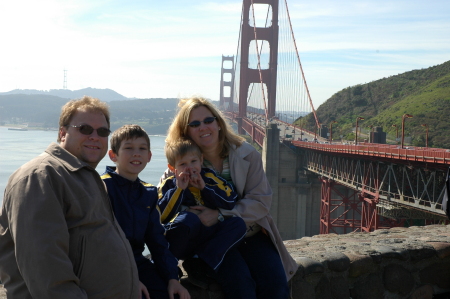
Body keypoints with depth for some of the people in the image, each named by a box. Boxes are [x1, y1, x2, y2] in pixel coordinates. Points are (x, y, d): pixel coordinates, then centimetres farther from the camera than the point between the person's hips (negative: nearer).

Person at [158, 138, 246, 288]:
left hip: (207, 239, 4)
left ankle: (201, 265, -29)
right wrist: (178, 189, -12)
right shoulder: (169, 185, 7)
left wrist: (204, 188, -5)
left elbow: (230, 203, 2)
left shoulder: (209, 179, 14)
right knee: (188, 218, -35)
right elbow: (162, 216, -8)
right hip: (181, 243, -4)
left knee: (238, 223, -19)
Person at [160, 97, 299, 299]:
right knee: (240, 283, -28)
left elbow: (261, 202, -8)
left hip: (252, 234, 2)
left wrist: (220, 215, -21)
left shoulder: (247, 154, -2)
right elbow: (162, 211, -2)